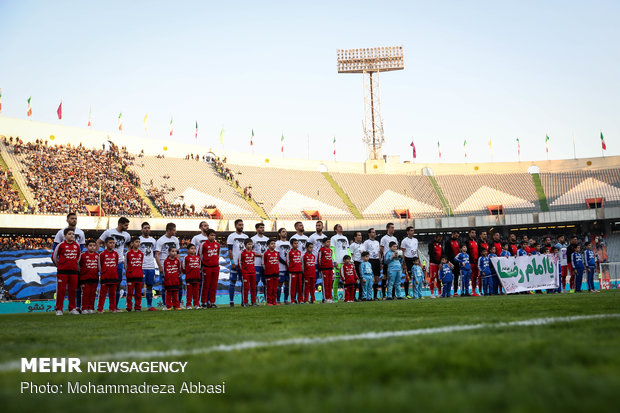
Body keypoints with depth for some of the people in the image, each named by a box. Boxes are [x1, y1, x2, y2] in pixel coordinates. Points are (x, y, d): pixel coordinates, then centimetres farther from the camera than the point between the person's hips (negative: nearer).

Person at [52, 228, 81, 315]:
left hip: (74, 271, 4)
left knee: (73, 290, 7)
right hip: (62, 271, -3)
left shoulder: (77, 245, 7)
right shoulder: (61, 245, -5)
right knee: (61, 290, 0)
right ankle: (59, 309, 7)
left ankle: (72, 308, 16)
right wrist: (59, 265, 12)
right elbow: (54, 256, 4)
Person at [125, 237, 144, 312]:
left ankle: (138, 307, 13)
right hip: (130, 276, -3)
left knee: (139, 293, 6)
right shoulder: (128, 253, -3)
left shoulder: (141, 254, 8)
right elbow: (125, 264, 6)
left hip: (139, 276, 3)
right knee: (130, 292, 1)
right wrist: (127, 272, 8)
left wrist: (141, 273, 11)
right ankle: (129, 308, 8)